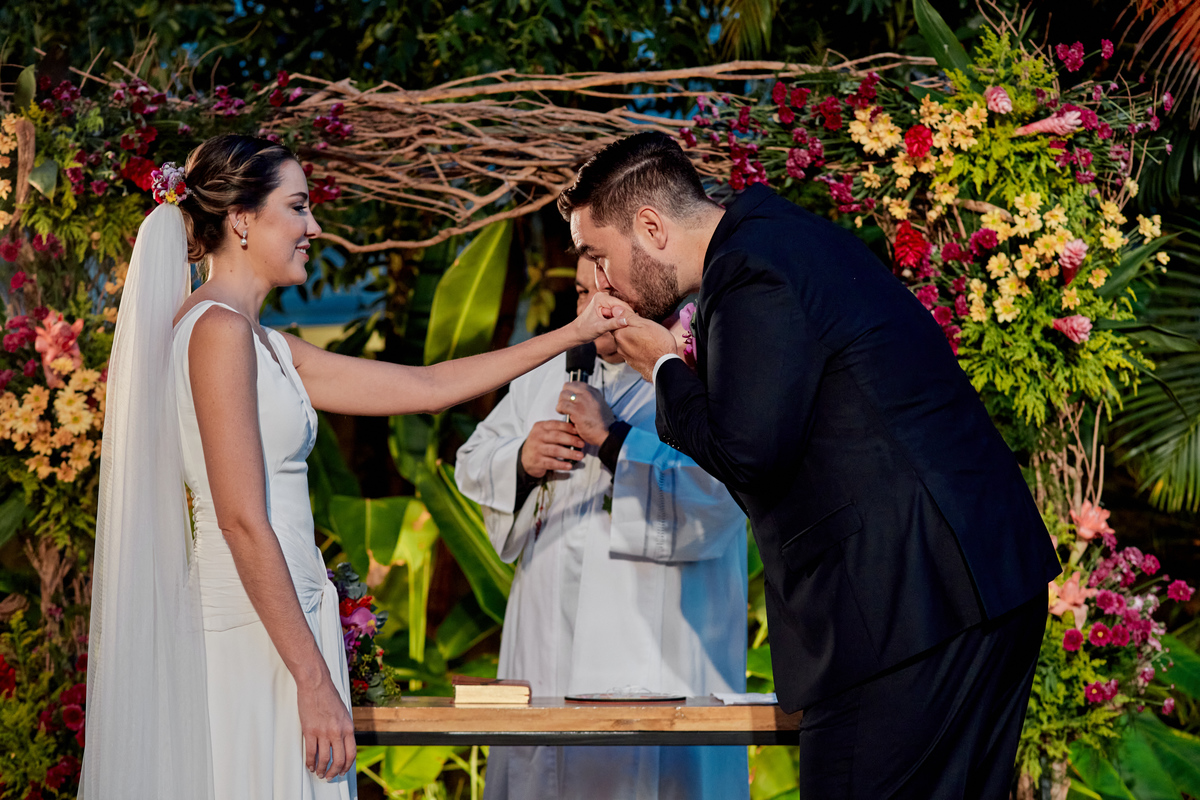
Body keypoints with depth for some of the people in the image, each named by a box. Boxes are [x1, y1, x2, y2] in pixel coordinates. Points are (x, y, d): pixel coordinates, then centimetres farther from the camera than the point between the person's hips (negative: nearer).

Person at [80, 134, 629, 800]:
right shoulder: (219, 329, -11)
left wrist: (573, 334, 22)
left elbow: (425, 385, 20)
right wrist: (314, 680, -18)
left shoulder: (265, 345, 18)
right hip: (256, 638, -10)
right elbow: (242, 520, -17)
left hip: (277, 624, 10)